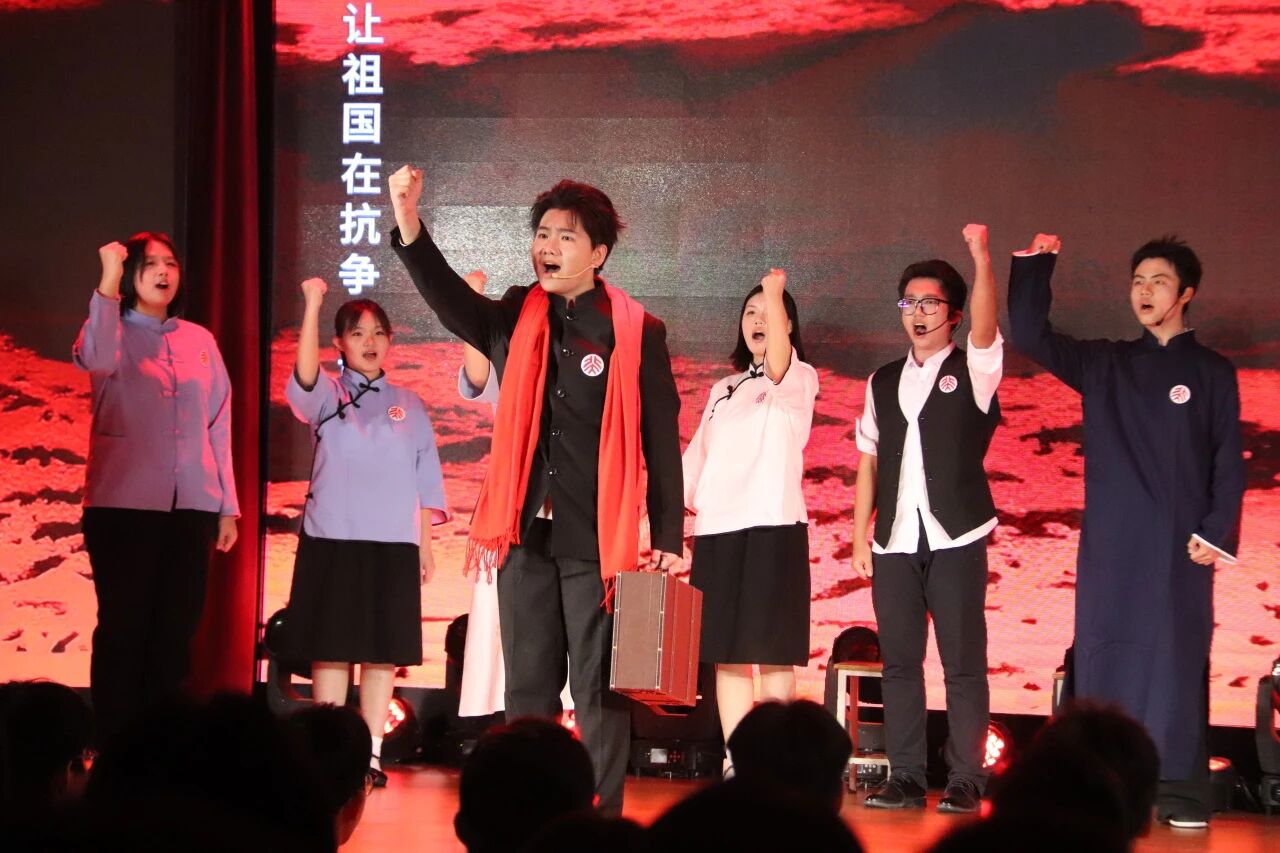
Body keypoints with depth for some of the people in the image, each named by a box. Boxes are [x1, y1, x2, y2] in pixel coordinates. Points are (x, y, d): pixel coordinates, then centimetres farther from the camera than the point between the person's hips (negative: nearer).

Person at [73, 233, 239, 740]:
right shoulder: (114, 332, 4)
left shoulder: (200, 340, 14)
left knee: (176, 628, 3)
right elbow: (97, 360, -22)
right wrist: (109, 281, -22)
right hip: (124, 505, -3)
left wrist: (228, 505, 10)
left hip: (192, 506, 4)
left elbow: (219, 424, 14)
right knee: (124, 626, -4)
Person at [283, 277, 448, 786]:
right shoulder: (326, 395, 5)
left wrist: (425, 545, 7)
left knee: (383, 652, 1)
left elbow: (424, 480, 13)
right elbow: (304, 374, -19)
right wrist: (313, 304, -28)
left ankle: (371, 754, 6)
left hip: (393, 543, 2)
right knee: (331, 649, -2)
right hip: (331, 539, -2)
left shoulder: (408, 405, 12)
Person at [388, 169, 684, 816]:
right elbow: (449, 300, -10)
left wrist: (669, 539, -4)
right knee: (528, 690, 8)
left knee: (599, 690, -1)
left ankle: (602, 817, 3)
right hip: (526, 535, 4)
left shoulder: (637, 333, -1)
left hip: (596, 541, -4)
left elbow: (662, 442, -1)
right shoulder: (516, 319, 8)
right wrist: (409, 227, -27)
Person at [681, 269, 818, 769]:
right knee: (726, 653, 2)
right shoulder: (722, 391, 22)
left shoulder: (798, 381, 3)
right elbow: (695, 458, 17)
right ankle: (736, 760, 3)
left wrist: (776, 294, -31)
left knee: (771, 653, -7)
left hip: (772, 527, -5)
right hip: (717, 530, 6)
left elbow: (778, 363, -21)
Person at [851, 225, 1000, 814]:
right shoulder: (883, 383, 17)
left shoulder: (973, 369, 5)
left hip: (955, 537, -4)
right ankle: (905, 777, 7)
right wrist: (860, 535, 8)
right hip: (895, 540, 4)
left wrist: (982, 259, -29)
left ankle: (965, 781, -2)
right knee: (899, 660, 3)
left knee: (963, 662, -4)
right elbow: (868, 461, 15)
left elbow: (985, 327, -16)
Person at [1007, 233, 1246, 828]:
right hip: (1109, 542, 3)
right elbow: (1030, 336, 5)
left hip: (1179, 546, -2)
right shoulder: (1103, 364, 12)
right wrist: (1035, 265, -3)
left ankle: (1181, 791, -1)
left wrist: (1217, 533, -8)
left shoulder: (1211, 372, 5)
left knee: (1177, 661, -3)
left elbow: (1228, 463, 2)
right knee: (1103, 659, 1)